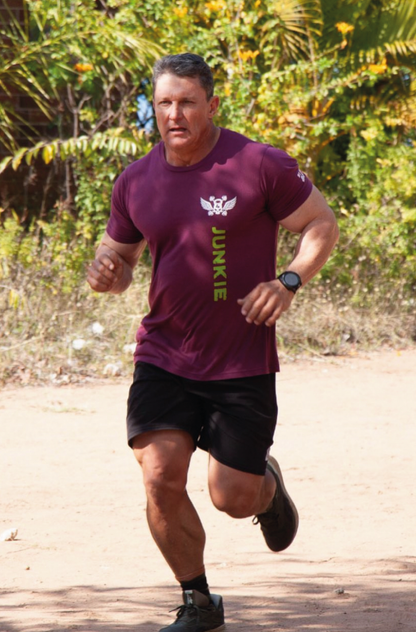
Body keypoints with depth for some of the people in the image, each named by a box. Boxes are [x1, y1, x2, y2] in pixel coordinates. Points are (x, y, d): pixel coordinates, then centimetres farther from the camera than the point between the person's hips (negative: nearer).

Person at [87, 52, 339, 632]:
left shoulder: (261, 166, -10)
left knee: (232, 497, -1)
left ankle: (267, 485, 39)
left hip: (243, 363, -3)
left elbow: (322, 225, -1)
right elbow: (120, 253, 16)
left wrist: (289, 281, -17)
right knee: (160, 478, -11)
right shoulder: (136, 182, 3)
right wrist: (107, 273, -8)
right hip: (164, 359, 3)